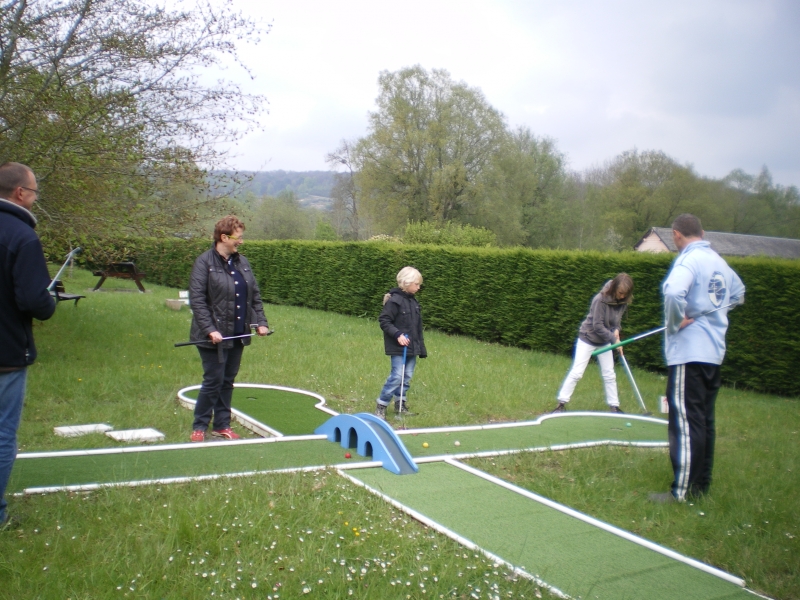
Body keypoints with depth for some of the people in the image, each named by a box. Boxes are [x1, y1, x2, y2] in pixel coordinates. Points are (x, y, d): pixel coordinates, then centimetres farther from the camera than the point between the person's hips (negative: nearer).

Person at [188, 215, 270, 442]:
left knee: (228, 381, 13)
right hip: (215, 336, -6)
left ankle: (222, 425, 24)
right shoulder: (204, 262, -10)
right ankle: (199, 427, 13)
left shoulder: (242, 262, 10)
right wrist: (210, 329, -21)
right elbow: (196, 299, -15)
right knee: (213, 380, -2)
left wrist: (261, 322, 4)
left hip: (238, 334, 6)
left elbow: (255, 294, 14)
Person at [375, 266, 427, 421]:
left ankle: (400, 404, 24)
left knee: (407, 376, 11)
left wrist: (421, 347, 17)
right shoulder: (394, 300, -13)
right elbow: (384, 321, -14)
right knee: (397, 376, -10)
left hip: (412, 347, 8)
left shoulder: (413, 301, 11)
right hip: (398, 348, -8)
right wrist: (397, 334, -24)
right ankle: (381, 406, -1)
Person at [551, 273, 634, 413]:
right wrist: (614, 339, -25)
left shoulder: (623, 302, -8)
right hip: (588, 338, -6)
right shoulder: (601, 300, -27)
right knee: (576, 372, -6)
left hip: (605, 341, 6)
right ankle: (561, 403, 1)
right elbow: (597, 326, -26)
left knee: (609, 375, 8)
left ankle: (614, 406, 17)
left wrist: (616, 329, -10)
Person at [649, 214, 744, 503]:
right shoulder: (719, 262, 13)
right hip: (714, 352, 9)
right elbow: (738, 293, 31)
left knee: (685, 421, -5)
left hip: (689, 352, -9)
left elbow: (673, 292, -34)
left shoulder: (689, 260, -13)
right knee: (705, 420, 14)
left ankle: (682, 491, -1)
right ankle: (701, 484, 23)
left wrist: (677, 320, -17)